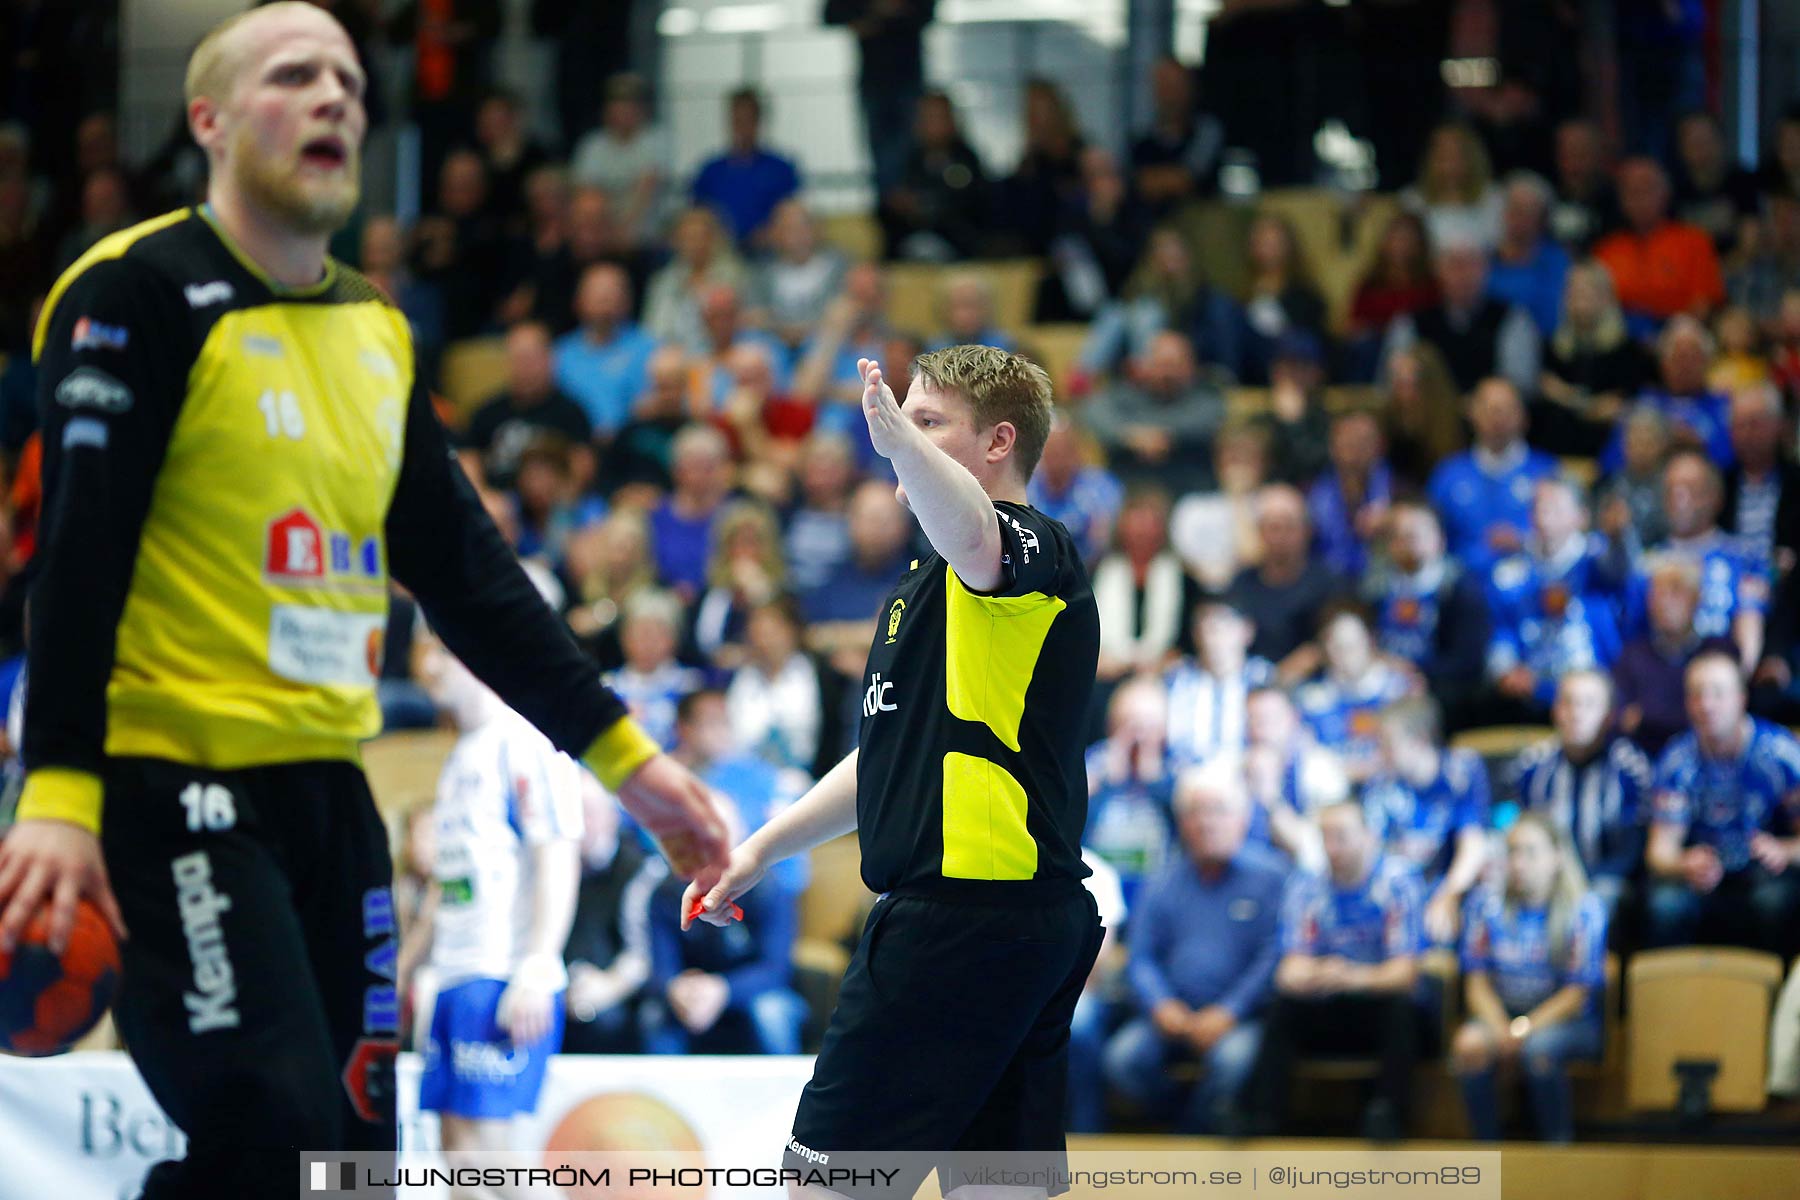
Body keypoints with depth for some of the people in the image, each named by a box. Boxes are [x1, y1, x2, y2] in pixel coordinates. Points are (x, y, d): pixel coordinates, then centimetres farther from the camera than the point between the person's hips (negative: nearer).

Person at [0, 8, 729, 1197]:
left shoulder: (374, 330, 15)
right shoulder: (140, 296, -8)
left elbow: (462, 567, 18)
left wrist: (621, 753, 13)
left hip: (324, 788, 8)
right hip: (171, 783, -8)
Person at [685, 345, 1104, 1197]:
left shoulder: (1031, 550, -9)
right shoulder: (936, 582, 24)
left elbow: (970, 534, -35)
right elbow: (894, 756, 33)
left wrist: (898, 438, -53)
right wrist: (764, 848, 30)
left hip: (968, 914, -11)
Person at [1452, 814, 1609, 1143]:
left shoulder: (1584, 909, -5)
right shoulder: (1492, 906, 4)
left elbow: (1578, 992, -8)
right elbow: (1477, 982, 4)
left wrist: (1524, 1029, -19)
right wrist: (1499, 1027, -15)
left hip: (1571, 1022, -3)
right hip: (1503, 1014, 3)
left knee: (1538, 1048, -37)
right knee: (1468, 1044, -31)